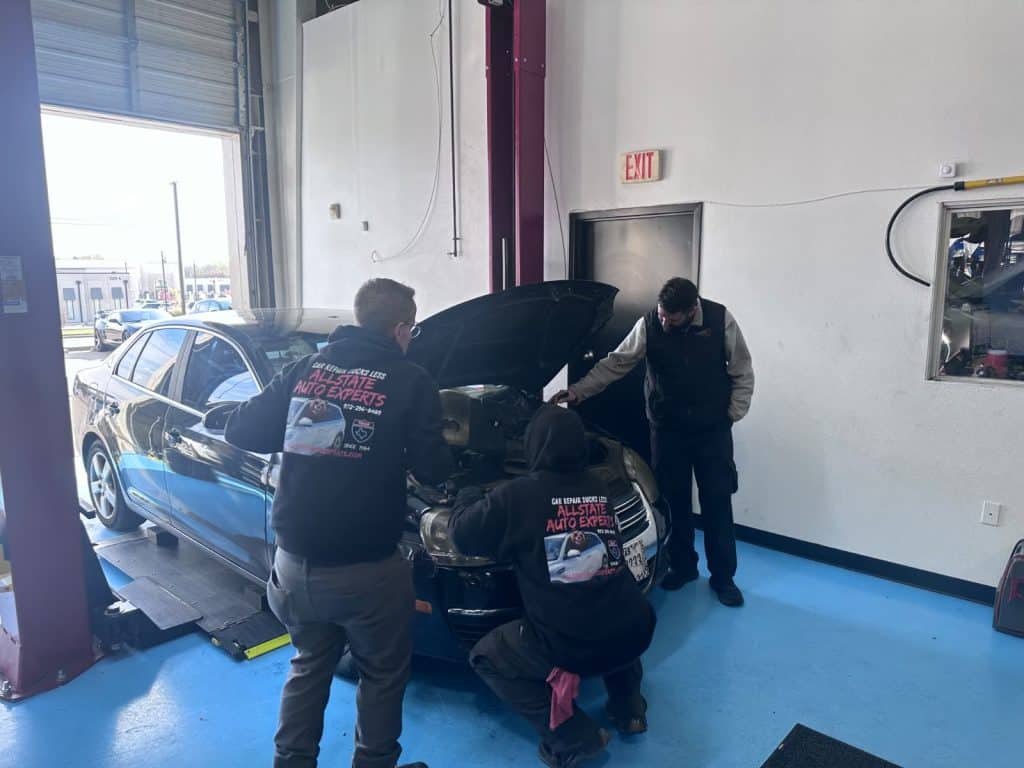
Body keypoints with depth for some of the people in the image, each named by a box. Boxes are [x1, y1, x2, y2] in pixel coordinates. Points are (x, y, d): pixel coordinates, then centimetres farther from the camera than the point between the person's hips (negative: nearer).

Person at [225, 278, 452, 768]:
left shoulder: (304, 369, 5)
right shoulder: (410, 381, -7)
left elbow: (240, 432, 6)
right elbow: (432, 470, -7)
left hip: (295, 563, 5)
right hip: (366, 569, -5)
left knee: (309, 665, 28)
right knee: (383, 674, 19)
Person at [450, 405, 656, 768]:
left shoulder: (518, 495, -6)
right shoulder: (599, 488, 11)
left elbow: (463, 535, 4)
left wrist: (468, 497, 25)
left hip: (569, 645, -6)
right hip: (635, 632, 6)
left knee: (487, 657, 18)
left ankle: (572, 737, 9)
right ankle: (629, 708, 30)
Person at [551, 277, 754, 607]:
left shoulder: (721, 320, -13)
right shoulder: (648, 325, -12)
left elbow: (742, 372, -3)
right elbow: (615, 364, -8)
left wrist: (733, 413, -6)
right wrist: (577, 392, -14)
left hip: (713, 428, -1)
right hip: (667, 427, 1)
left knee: (717, 500, 3)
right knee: (674, 499, 9)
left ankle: (723, 577, 18)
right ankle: (683, 566, 28)